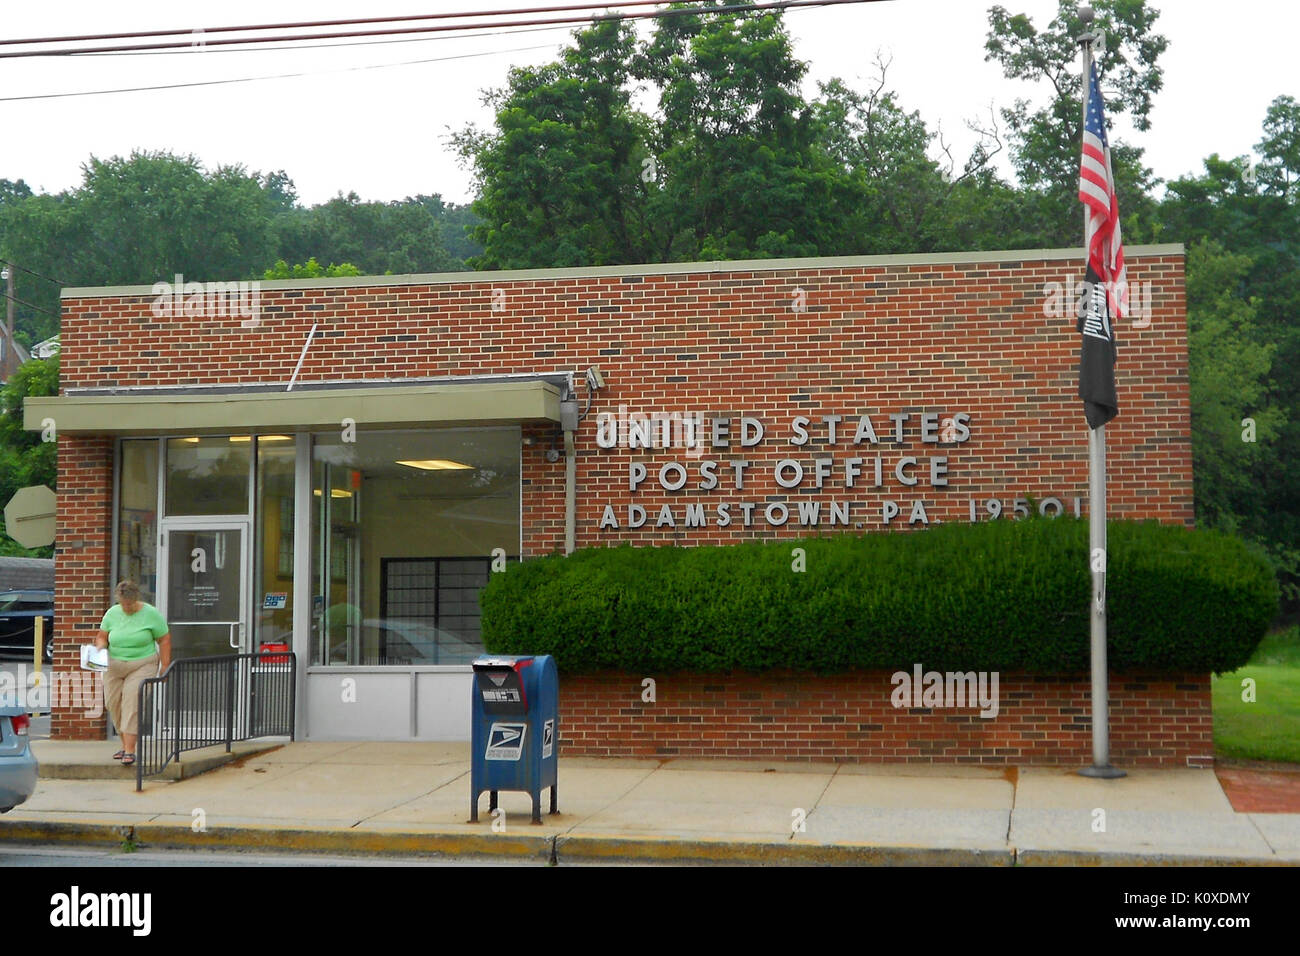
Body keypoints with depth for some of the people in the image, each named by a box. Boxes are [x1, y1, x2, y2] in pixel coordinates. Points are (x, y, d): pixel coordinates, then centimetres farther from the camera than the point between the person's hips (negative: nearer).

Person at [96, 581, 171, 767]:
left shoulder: (151, 614, -6)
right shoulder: (112, 613, 3)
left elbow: (164, 640, -1)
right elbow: (102, 637, 11)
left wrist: (165, 666, -4)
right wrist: (100, 647, -12)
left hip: (142, 665, -4)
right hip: (114, 666, 4)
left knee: (132, 703, -16)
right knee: (114, 704, 1)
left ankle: (130, 750, -17)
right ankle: (125, 745, 17)